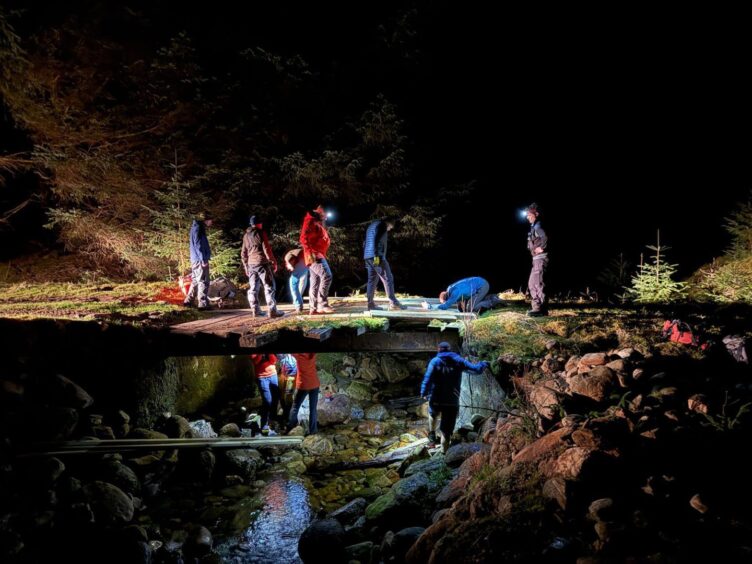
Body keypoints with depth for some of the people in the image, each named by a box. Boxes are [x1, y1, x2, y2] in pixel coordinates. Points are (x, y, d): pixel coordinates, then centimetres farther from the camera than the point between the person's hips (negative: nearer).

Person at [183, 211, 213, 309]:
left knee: (195, 281, 16)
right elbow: (198, 245, -18)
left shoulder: (199, 228, 19)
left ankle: (188, 301, 21)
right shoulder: (197, 229, -11)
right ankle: (203, 304, -8)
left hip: (196, 260, 10)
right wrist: (203, 260, -20)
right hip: (200, 260, -10)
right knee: (203, 282, -8)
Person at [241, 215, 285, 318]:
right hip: (262, 263, -7)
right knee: (269, 287, -5)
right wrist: (273, 261, -7)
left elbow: (243, 253, 17)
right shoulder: (260, 233, -5)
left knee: (253, 288, 10)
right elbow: (267, 249, -11)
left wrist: (245, 265, 23)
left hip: (251, 264, 7)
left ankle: (255, 310, 10)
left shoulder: (246, 236, 15)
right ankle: (272, 310, -10)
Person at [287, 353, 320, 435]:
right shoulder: (313, 354, -8)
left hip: (303, 385, -3)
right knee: (313, 408, 9)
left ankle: (290, 426, 26)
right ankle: (312, 430, 13)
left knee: (295, 407, 16)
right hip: (315, 384, 3)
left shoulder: (298, 354, -18)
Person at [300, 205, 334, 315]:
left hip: (319, 255, 10)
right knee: (327, 276, -21)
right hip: (314, 256, -10)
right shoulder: (311, 221, -7)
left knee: (315, 282, 8)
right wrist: (310, 252, -25)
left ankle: (313, 308, 9)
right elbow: (304, 238, -17)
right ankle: (322, 304, -23)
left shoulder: (319, 223, 23)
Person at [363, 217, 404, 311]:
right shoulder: (381, 225, -3)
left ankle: (370, 303, 6)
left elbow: (365, 243, 25)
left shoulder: (372, 225, 26)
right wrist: (376, 256, -22)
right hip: (377, 256, -9)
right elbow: (376, 240, -17)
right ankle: (393, 303, -12)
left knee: (372, 279, 9)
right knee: (388, 278, -8)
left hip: (367, 256, 9)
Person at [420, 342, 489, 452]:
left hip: (436, 400, 0)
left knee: (433, 414, 34)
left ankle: (432, 434, 25)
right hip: (452, 402, 1)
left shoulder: (435, 361, -3)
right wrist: (483, 364, 22)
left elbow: (427, 379, -15)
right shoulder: (458, 361, 2)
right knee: (446, 431, 8)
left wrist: (424, 393, -8)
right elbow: (476, 369, 3)